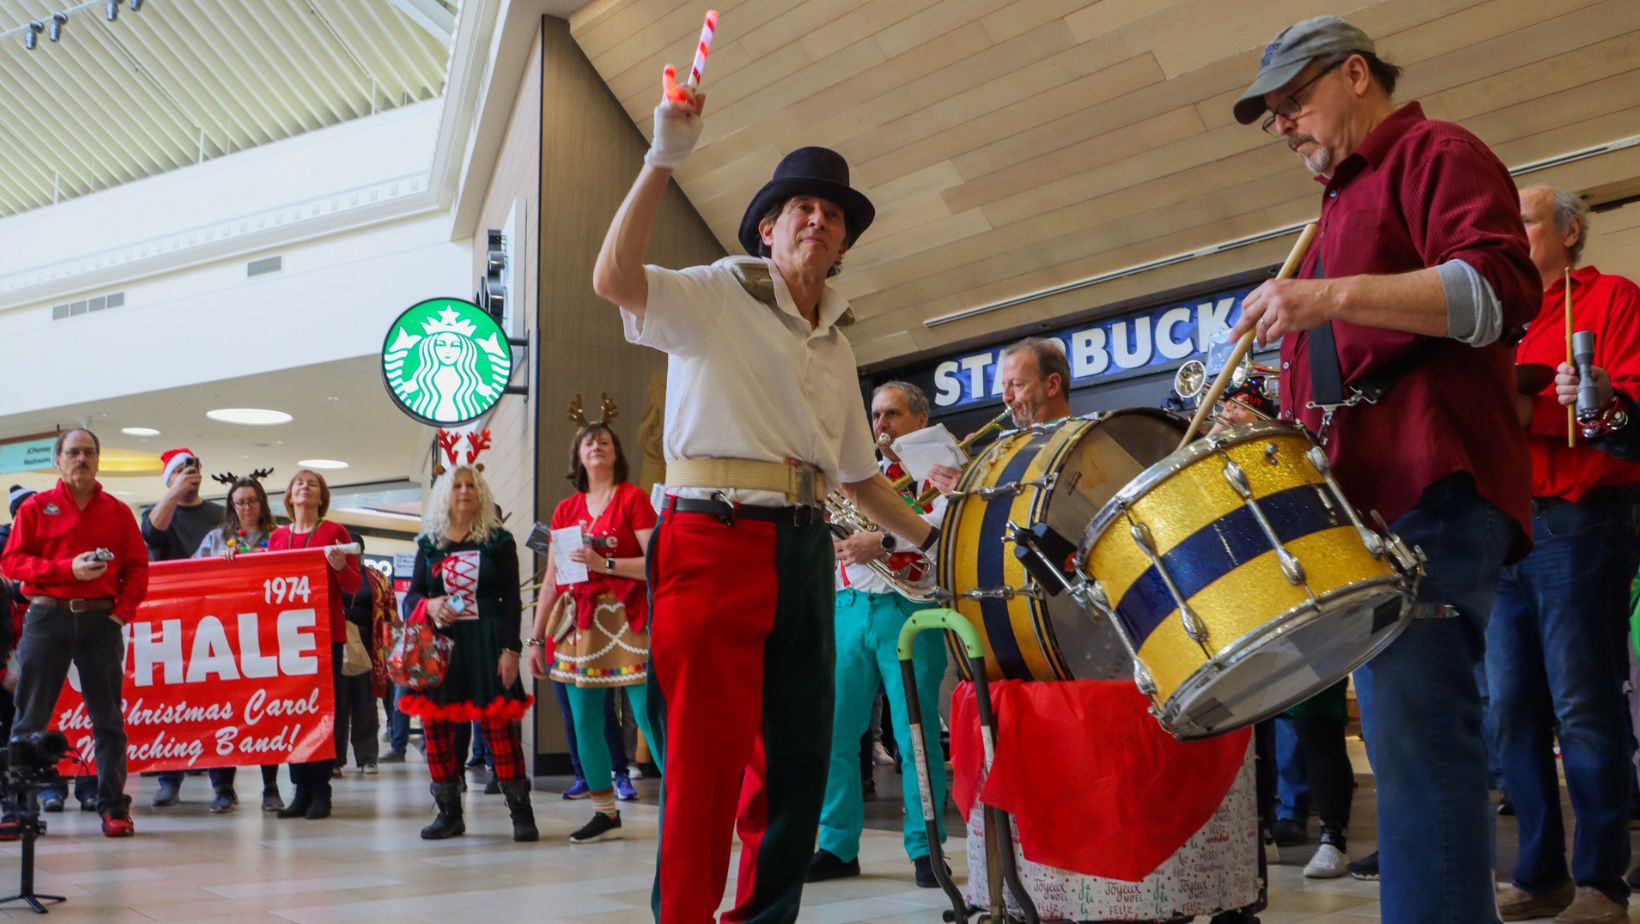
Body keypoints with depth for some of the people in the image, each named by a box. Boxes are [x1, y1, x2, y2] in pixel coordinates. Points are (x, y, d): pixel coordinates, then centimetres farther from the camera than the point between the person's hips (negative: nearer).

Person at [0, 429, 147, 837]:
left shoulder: (118, 512, 10)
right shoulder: (35, 507, 7)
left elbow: (137, 568, 7)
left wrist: (122, 611, -7)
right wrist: (68, 568, -12)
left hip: (101, 620, 1)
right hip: (47, 617, -1)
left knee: (108, 719, 1)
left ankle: (114, 807, 6)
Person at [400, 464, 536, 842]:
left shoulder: (498, 541, 4)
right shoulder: (429, 543, 11)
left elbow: (512, 601, 1)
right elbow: (410, 596, 12)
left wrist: (510, 649, -7)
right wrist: (429, 605, -11)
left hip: (486, 642, -3)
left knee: (499, 723, -8)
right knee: (435, 725, 2)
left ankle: (521, 812, 0)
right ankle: (449, 813, 14)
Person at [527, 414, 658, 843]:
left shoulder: (633, 498, -1)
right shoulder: (566, 509, 13)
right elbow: (552, 577, 13)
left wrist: (604, 563, -19)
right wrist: (536, 637, 11)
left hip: (627, 619, -5)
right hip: (581, 622, 5)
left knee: (648, 715, -10)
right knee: (584, 721, 5)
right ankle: (605, 813, 15)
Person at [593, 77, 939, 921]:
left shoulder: (835, 346, 21)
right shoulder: (714, 297, 1)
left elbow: (855, 472, 26)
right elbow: (614, 279, -18)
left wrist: (927, 540, 20)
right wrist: (662, 159, -23)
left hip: (803, 551, 7)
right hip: (714, 538, -7)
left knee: (797, 753, 9)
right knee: (708, 753, -8)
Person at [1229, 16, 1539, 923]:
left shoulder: (1432, 152, 3)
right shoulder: (1342, 201, 29)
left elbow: (1503, 287, -14)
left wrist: (1333, 298, -22)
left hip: (1432, 491, -10)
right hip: (1363, 499, 10)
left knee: (1416, 738, -18)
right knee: (1406, 739, 9)